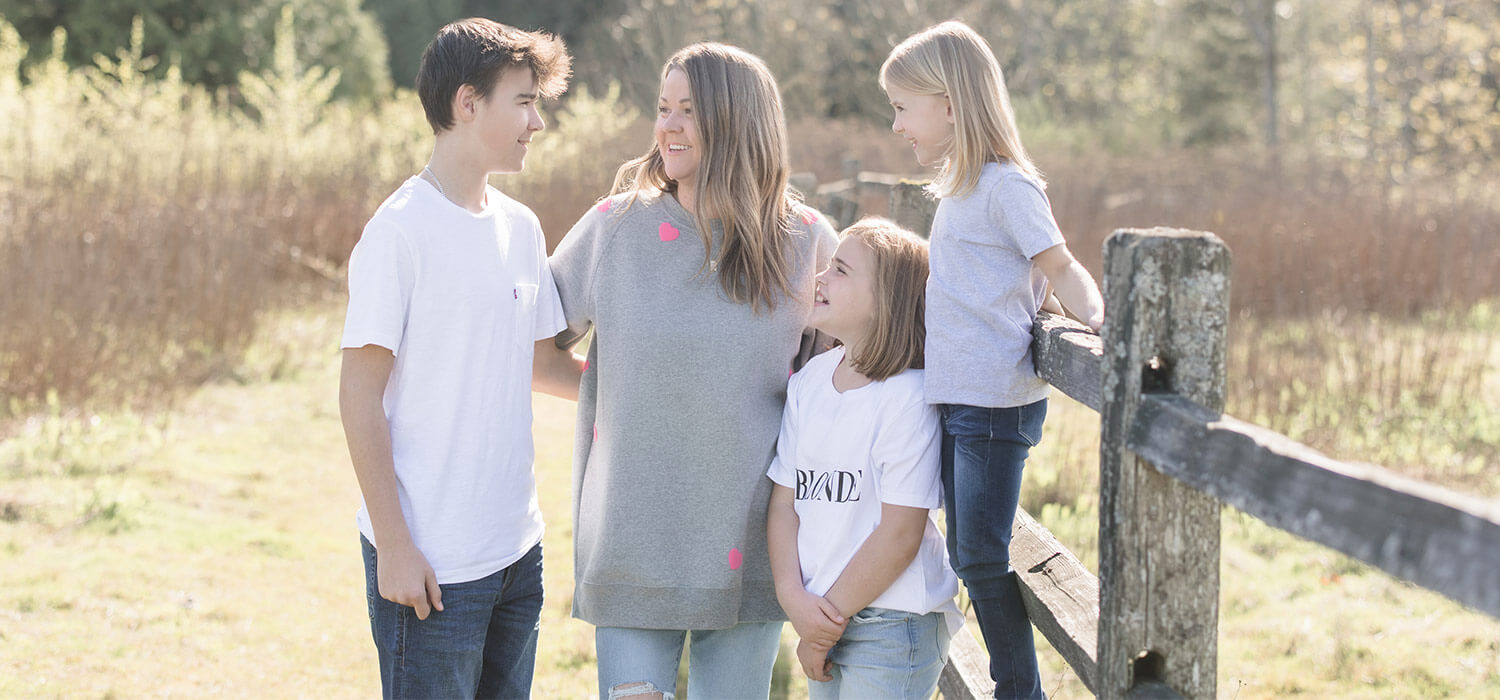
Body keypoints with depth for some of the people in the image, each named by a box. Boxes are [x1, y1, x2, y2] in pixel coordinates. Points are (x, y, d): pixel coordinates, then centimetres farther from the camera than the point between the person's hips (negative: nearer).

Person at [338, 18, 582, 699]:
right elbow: (360, 395, -12)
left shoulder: (520, 227, 10)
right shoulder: (400, 231, -12)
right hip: (430, 563, -7)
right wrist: (394, 545, -14)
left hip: (517, 551, 7)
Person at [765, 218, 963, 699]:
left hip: (893, 627, -6)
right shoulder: (809, 381, 5)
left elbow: (901, 534, -16)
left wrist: (831, 615, -10)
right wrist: (794, 598, -9)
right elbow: (784, 501, 5)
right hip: (825, 620, 6)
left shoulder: (908, 398, -15)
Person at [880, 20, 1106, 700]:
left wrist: (1100, 319, -27)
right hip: (959, 396, 9)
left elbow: (1061, 268, -13)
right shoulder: (959, 189, 15)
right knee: (969, 555, 11)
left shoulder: (1006, 185, -12)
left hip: (996, 401, -9)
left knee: (982, 556, -7)